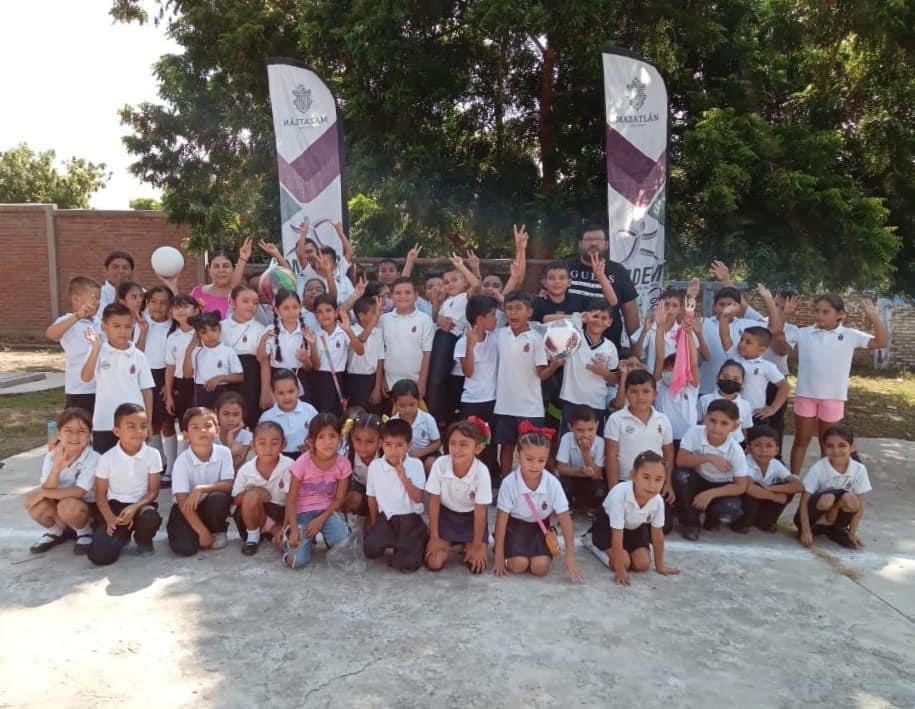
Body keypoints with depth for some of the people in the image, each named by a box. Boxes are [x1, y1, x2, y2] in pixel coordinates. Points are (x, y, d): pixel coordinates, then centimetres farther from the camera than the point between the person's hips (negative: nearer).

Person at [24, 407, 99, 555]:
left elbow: (78, 492, -28)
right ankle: (56, 531, 9)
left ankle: (85, 532, -1)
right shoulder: (51, 457, -9)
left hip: (87, 507, -5)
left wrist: (44, 493, -23)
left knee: (68, 506, -35)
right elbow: (48, 490, -18)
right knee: (32, 501, -22)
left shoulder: (93, 458, -22)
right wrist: (57, 467, -33)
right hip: (58, 505, 5)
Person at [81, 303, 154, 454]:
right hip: (104, 423, -1)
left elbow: (147, 390, 6)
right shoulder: (98, 352, -3)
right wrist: (95, 347, -23)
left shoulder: (138, 356, 1)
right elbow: (86, 377, -18)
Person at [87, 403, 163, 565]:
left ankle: (143, 540, 1)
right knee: (99, 555, -19)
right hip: (115, 505, 0)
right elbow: (100, 494, -3)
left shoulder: (152, 455, -8)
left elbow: (153, 491, -6)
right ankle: (122, 535, 19)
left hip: (141, 504, 0)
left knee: (150, 518, -38)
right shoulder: (107, 458, -8)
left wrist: (135, 507, -24)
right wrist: (111, 519, -19)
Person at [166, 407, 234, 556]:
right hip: (187, 507, -2)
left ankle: (218, 532, -3)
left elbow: (229, 485, -15)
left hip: (211, 505, 2)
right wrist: (203, 531, -25)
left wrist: (201, 488, -31)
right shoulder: (182, 461, -20)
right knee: (184, 547, -24)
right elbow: (183, 502, -22)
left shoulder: (224, 452, -14)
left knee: (218, 498, -32)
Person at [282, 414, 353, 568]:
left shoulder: (343, 463, -11)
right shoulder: (303, 462, -16)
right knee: (296, 561, -20)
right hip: (303, 512, -1)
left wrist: (320, 520, -15)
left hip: (328, 511, 1)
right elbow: (291, 499, -10)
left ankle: (327, 537, 9)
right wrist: (294, 529, -20)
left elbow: (339, 499, -2)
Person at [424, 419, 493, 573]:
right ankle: (447, 545, 22)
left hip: (471, 518, -1)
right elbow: (434, 502, -13)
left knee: (477, 566, -12)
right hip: (445, 515, 1)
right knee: (434, 564, -11)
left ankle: (466, 546, 21)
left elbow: (480, 512, -19)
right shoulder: (440, 464, -26)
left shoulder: (481, 472, -29)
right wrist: (434, 537, -8)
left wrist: (477, 546, -13)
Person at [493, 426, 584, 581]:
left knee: (540, 567, -19)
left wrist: (570, 556, -15)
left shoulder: (552, 483, -21)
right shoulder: (509, 482, -24)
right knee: (519, 565, -22)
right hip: (516, 525, -1)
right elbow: (501, 518, -16)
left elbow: (565, 519, -14)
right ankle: (508, 552, 11)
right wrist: (499, 555, -13)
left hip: (541, 526, 1)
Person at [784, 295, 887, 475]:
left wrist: (874, 318, -19)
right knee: (801, 441, 12)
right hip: (806, 395, 1)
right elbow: (776, 334, 0)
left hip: (833, 397, 0)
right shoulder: (804, 333, -1)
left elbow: (881, 343, -7)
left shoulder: (850, 335, -3)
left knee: (828, 443, 15)